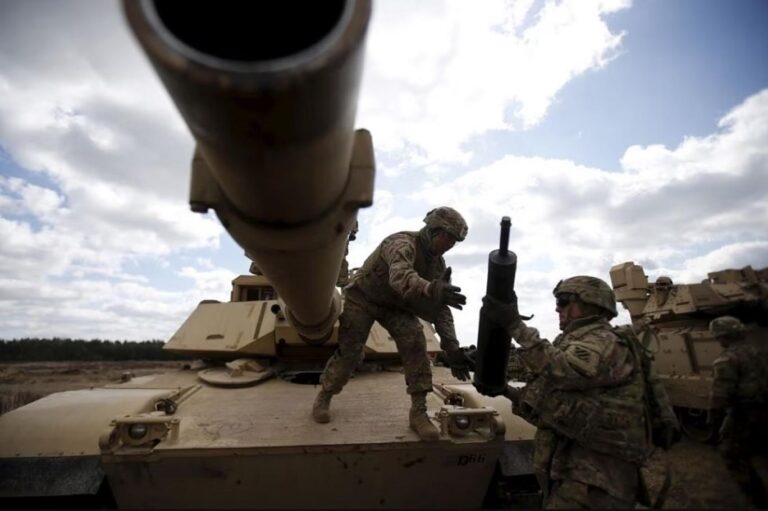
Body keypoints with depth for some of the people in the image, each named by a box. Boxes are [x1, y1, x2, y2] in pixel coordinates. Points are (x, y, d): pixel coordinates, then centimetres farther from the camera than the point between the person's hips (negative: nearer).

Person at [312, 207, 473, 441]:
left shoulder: (437, 263, -9)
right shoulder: (402, 244, -32)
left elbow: (440, 308, -8)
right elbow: (401, 276, -56)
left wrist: (451, 347, -16)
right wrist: (430, 289, -76)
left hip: (395, 303, 5)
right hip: (362, 297, -5)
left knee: (415, 343, -17)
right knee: (349, 353, -3)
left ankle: (418, 412, -7)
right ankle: (323, 397, 26)